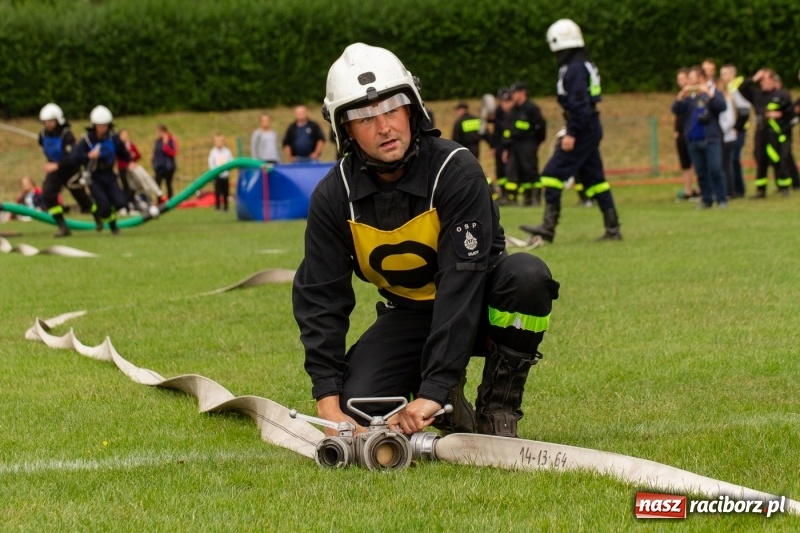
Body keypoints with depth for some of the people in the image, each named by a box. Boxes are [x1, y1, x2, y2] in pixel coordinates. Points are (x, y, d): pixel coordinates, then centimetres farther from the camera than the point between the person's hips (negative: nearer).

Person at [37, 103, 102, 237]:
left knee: (81, 197, 11)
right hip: (54, 171, 4)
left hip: (70, 170, -4)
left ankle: (97, 217, 44)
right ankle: (63, 227, -17)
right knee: (47, 194, -20)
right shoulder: (44, 136, -5)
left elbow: (71, 157, -34)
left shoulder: (66, 135, -23)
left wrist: (56, 165, -46)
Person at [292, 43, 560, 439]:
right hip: (407, 313, 3)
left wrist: (432, 391, -39)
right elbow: (320, 299, -11)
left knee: (527, 274, -35)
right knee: (356, 405, -23)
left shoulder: (456, 171, -26)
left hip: (479, 306, -2)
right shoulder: (334, 197, -13)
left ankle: (497, 409, -14)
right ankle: (452, 407, 10)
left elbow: (461, 286, -32)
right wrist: (330, 405, -23)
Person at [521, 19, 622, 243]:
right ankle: (613, 229, 12)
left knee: (553, 173, -9)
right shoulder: (585, 65, 16)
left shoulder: (574, 69, -15)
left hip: (583, 130, -10)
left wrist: (571, 134, -22)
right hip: (592, 130, 10)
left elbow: (579, 105, -22)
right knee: (593, 178, 12)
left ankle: (548, 227, -11)